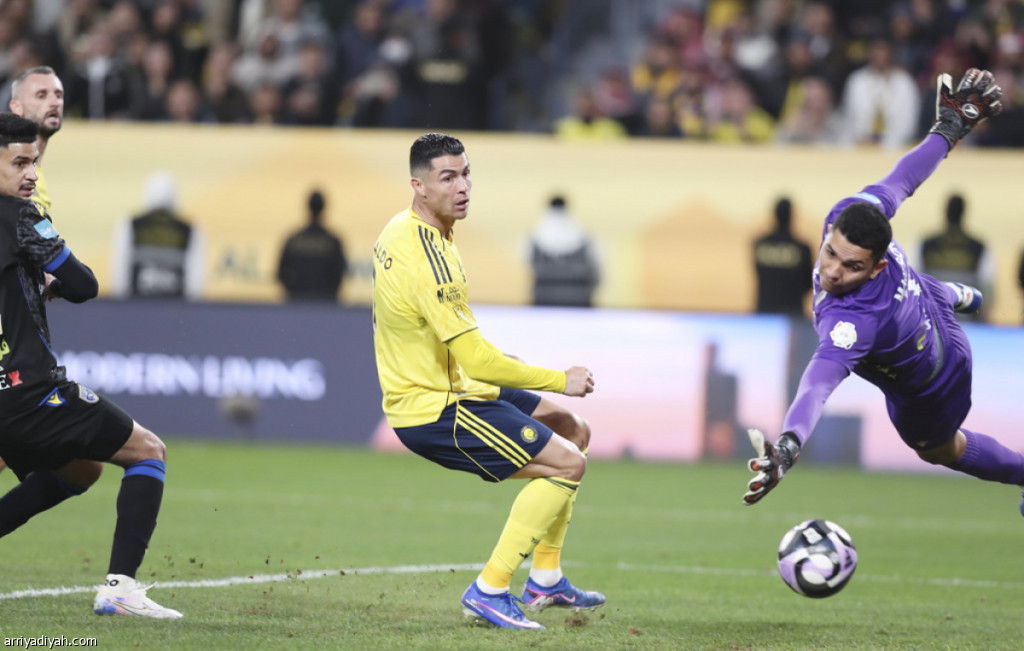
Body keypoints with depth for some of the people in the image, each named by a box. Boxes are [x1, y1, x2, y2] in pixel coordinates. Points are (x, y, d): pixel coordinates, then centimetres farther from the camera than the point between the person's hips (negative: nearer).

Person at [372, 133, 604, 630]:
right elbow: (477, 361, -26)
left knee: (574, 432, 18)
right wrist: (560, 380, -16)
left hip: (451, 387, 10)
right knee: (567, 463, -13)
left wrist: (491, 359, 21)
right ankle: (488, 592, -8)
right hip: (433, 413, -10)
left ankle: (545, 579, 23)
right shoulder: (427, 259, -27)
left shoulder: (401, 230, 5)